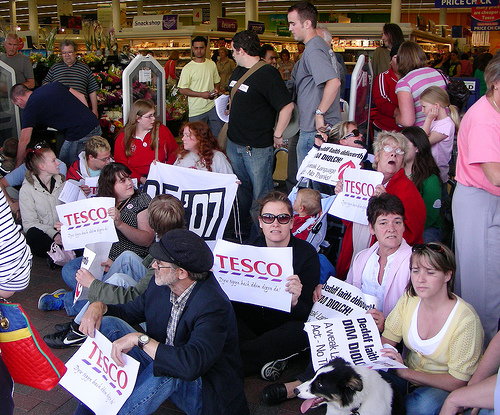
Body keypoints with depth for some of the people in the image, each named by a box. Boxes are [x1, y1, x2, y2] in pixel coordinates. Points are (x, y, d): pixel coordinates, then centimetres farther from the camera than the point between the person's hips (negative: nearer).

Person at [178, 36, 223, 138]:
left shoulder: (212, 64, 9)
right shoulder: (187, 68, -6)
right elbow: (182, 90, -8)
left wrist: (216, 89, -3)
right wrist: (201, 94, -17)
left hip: (213, 107, 4)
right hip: (196, 110, -4)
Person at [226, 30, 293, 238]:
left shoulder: (267, 73, -16)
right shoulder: (239, 71, 12)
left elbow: (287, 106, -22)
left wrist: (277, 136, -17)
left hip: (258, 147, -9)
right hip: (234, 142, 9)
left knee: (261, 194, -1)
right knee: (241, 190, 18)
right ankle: (243, 231, 33)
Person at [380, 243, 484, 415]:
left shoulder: (465, 319, -20)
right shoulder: (409, 300, -4)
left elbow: (457, 382, -17)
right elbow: (386, 341, 3)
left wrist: (405, 372, -25)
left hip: (443, 388, -3)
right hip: (409, 377, 4)